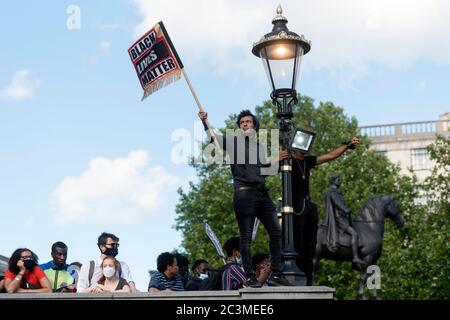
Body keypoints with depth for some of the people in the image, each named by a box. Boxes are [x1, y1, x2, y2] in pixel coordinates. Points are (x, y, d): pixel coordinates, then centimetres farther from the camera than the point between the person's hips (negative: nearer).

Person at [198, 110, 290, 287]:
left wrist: (277, 159, 13)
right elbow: (212, 137, 7)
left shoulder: (259, 145, 21)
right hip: (244, 194, -5)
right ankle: (250, 277, 5)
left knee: (276, 232, 2)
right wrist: (204, 121, -6)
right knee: (246, 237, -2)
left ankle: (276, 274, 8)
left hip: (262, 193, 5)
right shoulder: (233, 141, 8)